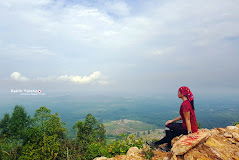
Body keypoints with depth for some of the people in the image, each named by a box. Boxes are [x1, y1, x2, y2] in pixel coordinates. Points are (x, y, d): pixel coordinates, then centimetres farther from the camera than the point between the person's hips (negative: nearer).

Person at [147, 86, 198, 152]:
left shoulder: (185, 104, -23)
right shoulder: (187, 102, 8)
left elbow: (187, 120, -22)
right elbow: (183, 116, 13)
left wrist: (189, 132, -18)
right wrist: (172, 120, 10)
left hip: (190, 128, -9)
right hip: (192, 126, 9)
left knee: (169, 130, -3)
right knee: (169, 125, 11)